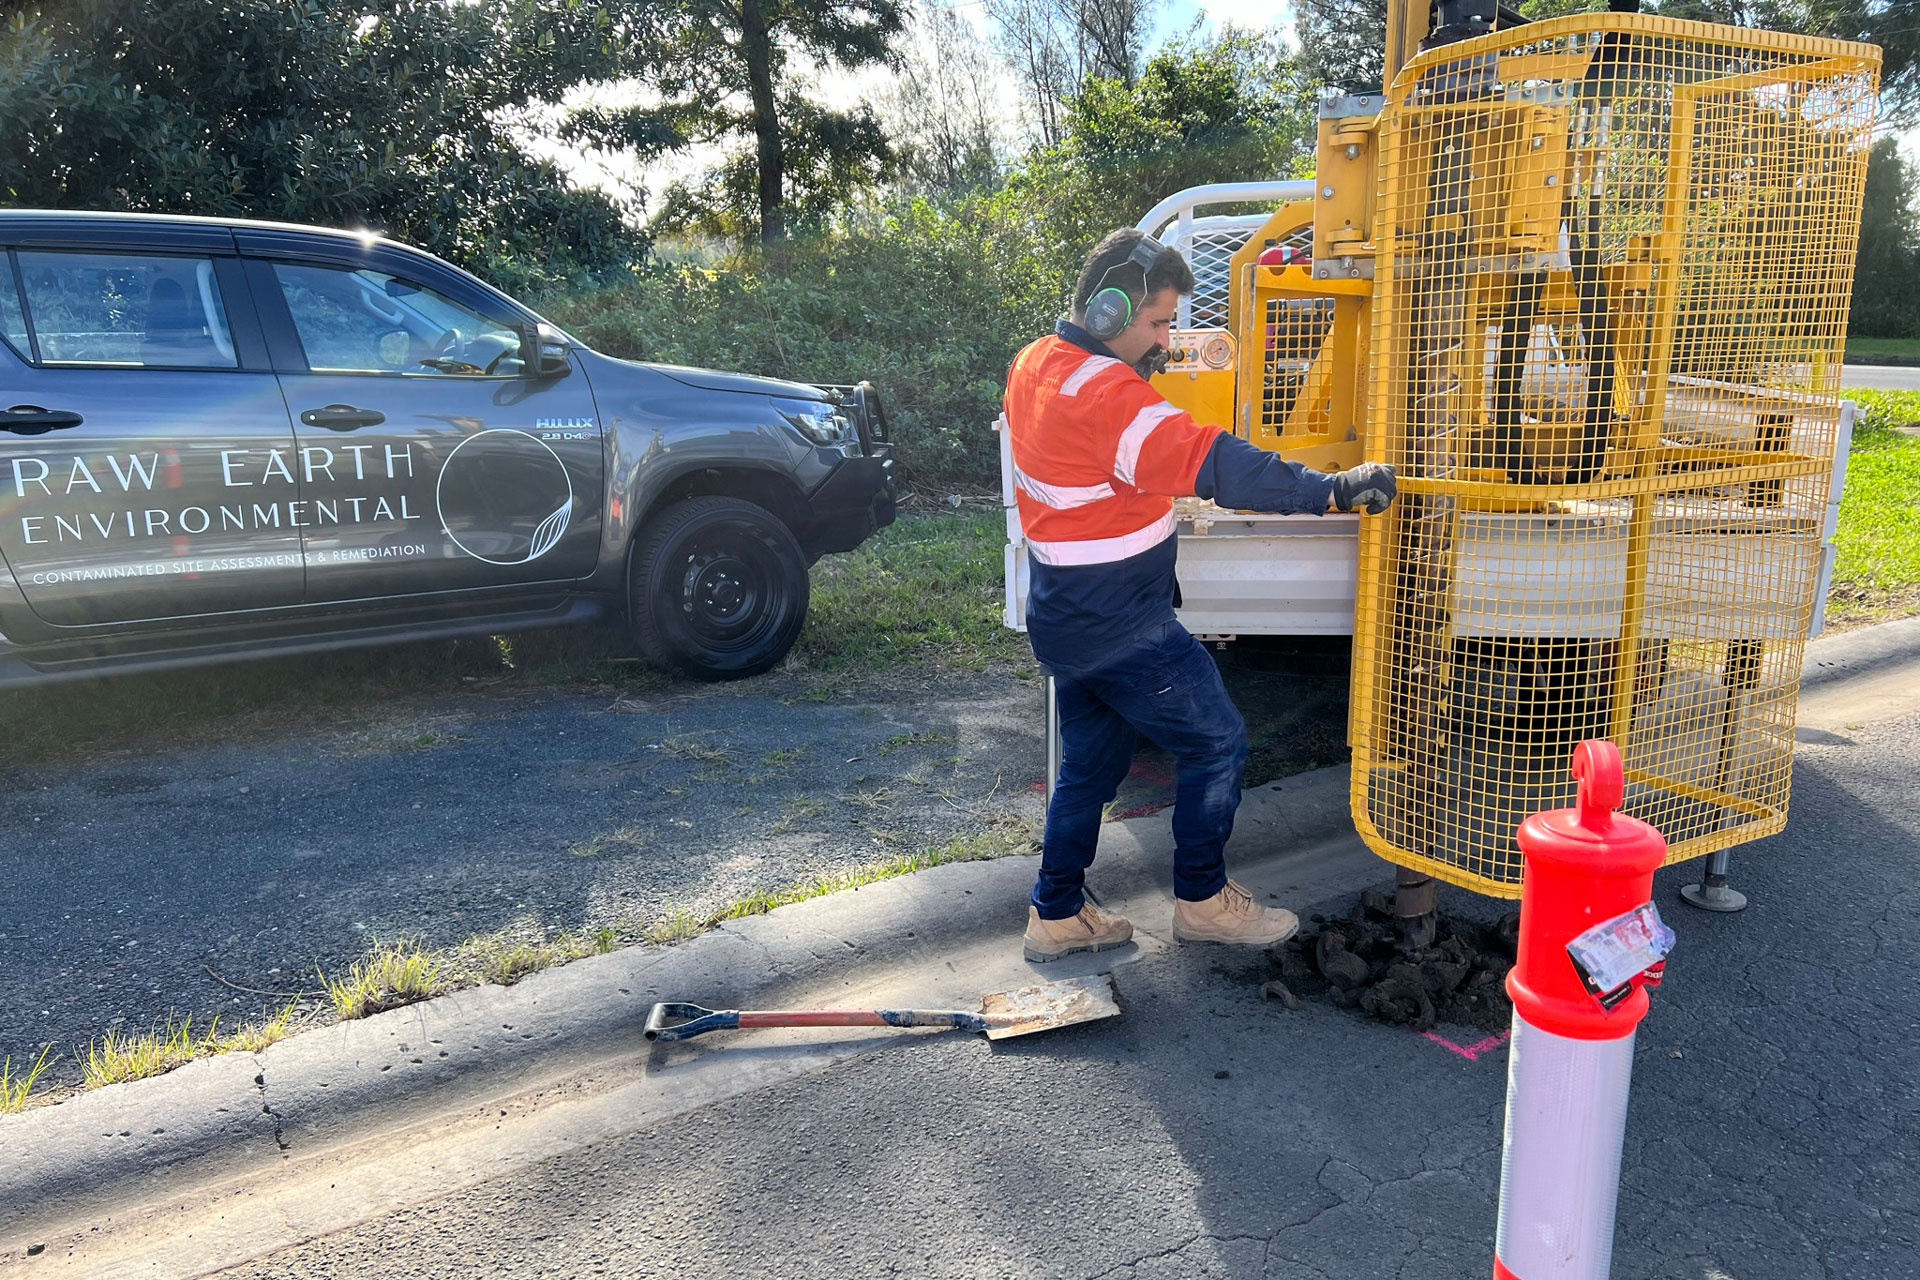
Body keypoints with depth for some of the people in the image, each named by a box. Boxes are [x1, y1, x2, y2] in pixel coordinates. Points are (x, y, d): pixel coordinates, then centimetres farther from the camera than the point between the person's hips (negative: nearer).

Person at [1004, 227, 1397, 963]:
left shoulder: (1035, 364, 4)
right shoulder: (1105, 396, -25)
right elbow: (1210, 461, -33)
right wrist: (1329, 490, -34)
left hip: (1067, 617, 10)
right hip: (1119, 627, -10)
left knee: (1090, 763, 19)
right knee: (1217, 742, 5)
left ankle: (1055, 916, 28)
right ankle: (1202, 901, 19)